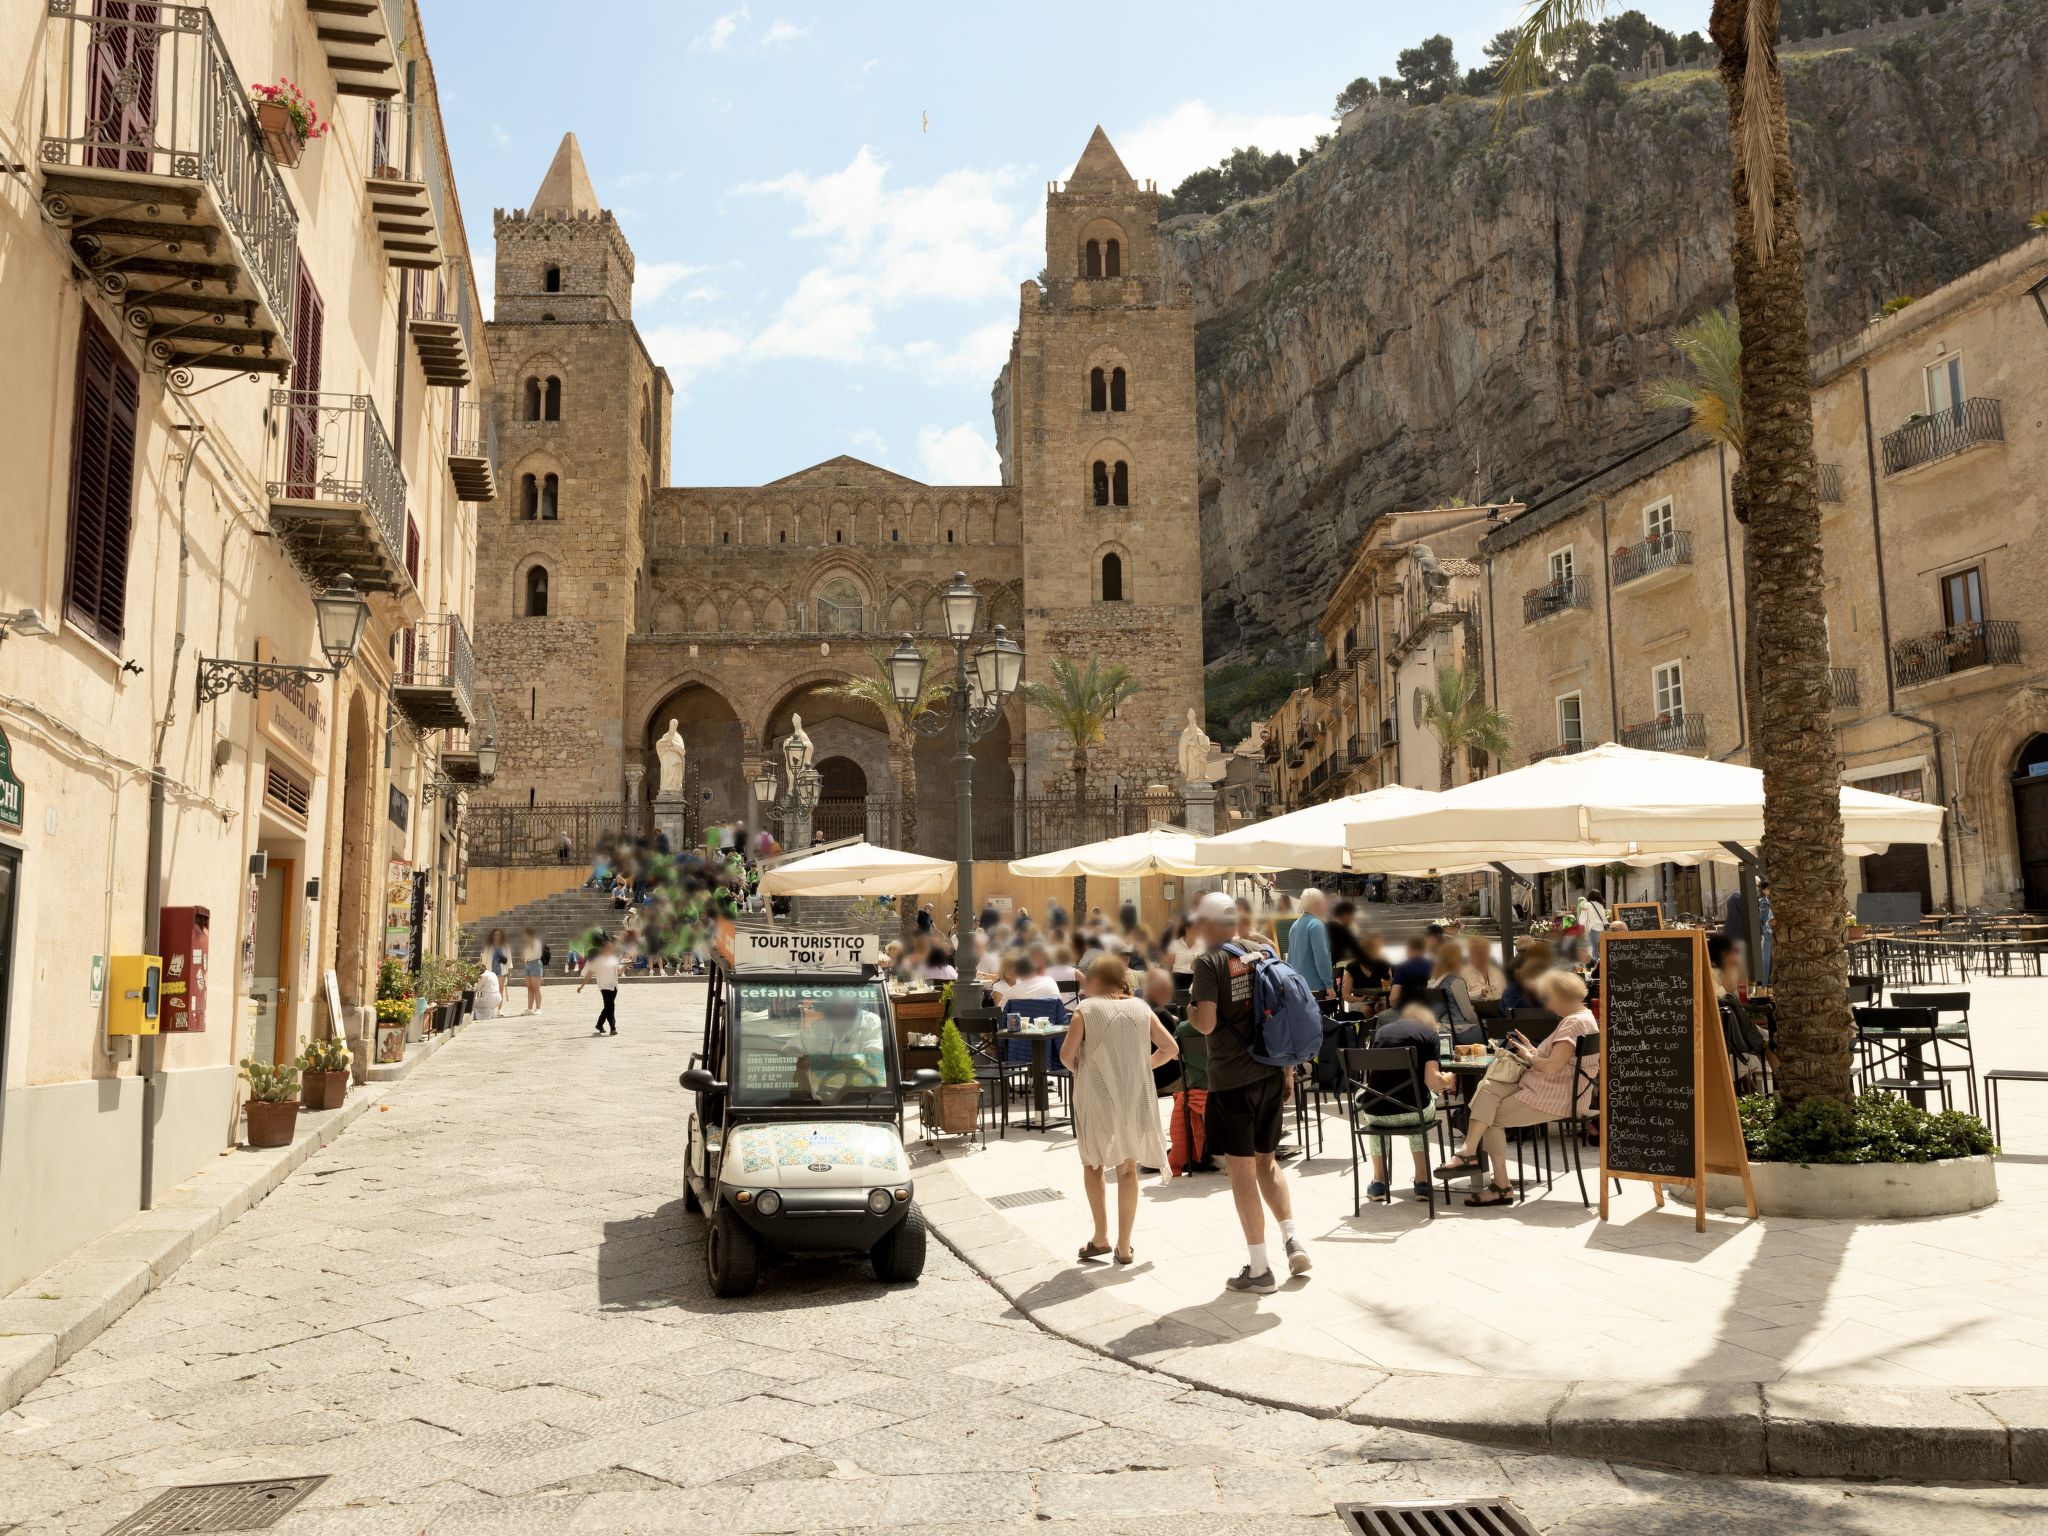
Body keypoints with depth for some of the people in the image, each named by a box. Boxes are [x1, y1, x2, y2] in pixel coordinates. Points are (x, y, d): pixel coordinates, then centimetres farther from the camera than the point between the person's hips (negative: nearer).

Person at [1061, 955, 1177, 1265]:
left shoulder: (1086, 1009, -6)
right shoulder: (1140, 1008, 5)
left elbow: (1066, 1055, -11)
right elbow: (1170, 1048, 6)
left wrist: (1079, 1071, 8)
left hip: (1098, 1099, -3)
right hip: (1136, 1100, 3)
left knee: (1093, 1164, 17)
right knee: (1127, 1169, 13)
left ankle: (1101, 1238, 14)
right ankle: (1124, 1246, 14)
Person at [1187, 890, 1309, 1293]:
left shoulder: (1210, 962, -11)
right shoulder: (1264, 953, 7)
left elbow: (1206, 1025, -19)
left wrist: (1190, 1007, 4)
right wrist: (1287, 1071, 18)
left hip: (1232, 1080, -6)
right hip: (1272, 1074, 6)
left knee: (1242, 1171, 2)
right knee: (1267, 1161, 21)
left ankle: (1259, 1269, 6)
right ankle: (1292, 1239, 11)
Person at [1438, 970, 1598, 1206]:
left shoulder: (1574, 1023, -18)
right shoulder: (1581, 1017, 16)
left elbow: (1552, 1067, -24)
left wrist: (1529, 1057, -7)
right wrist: (1530, 1050, 8)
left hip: (1551, 1098, -10)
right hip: (1545, 1089, 10)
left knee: (1492, 1117, -4)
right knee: (1487, 1087, -5)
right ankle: (1469, 1153, -15)